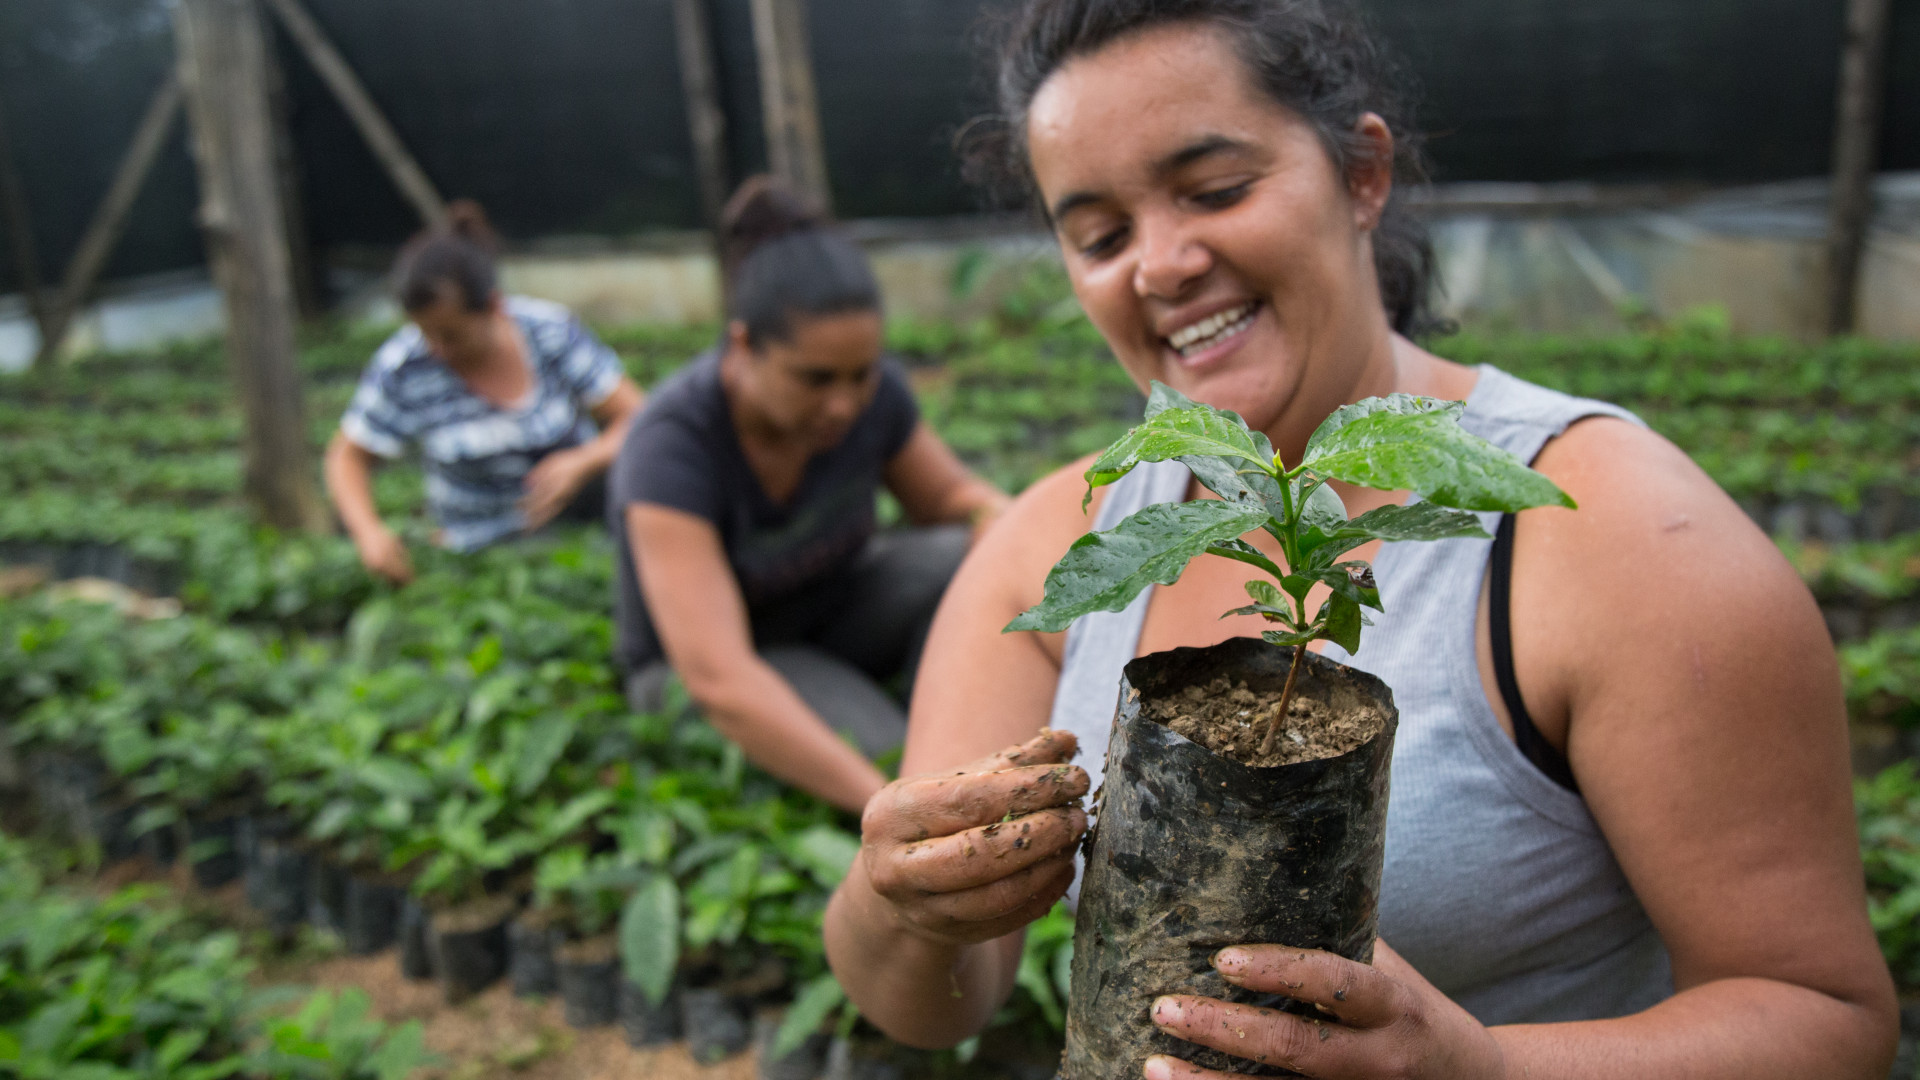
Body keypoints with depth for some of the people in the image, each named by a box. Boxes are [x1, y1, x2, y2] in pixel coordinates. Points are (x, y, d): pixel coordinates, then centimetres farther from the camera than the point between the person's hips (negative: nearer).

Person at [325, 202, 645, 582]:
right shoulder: (402, 368, -11)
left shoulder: (551, 330, -11)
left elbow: (636, 416, -8)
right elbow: (348, 457, 1)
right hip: (487, 547, -1)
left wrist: (582, 462, -27)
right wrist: (369, 532, -17)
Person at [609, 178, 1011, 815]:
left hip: (833, 608, 5)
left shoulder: (871, 390, -17)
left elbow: (953, 496, 0)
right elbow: (718, 679, -40)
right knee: (895, 759, -32)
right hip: (699, 662, -5)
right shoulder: (671, 446, -33)